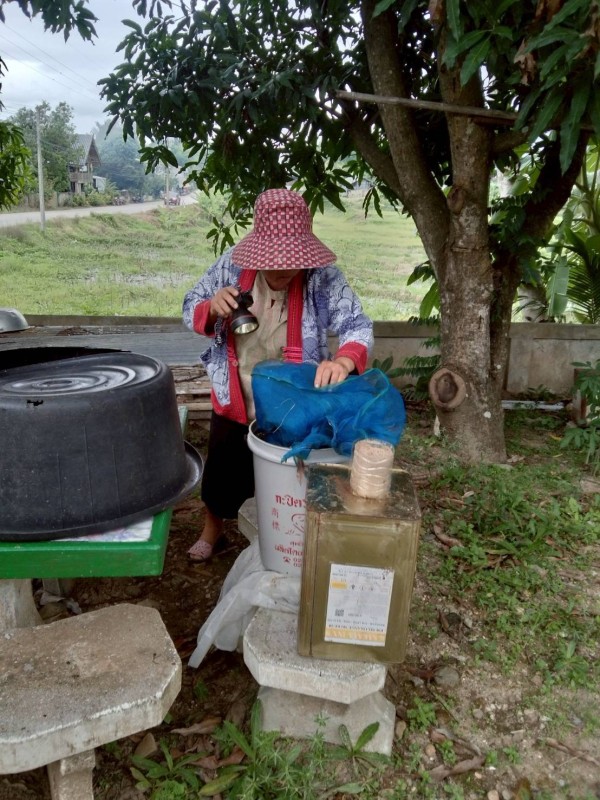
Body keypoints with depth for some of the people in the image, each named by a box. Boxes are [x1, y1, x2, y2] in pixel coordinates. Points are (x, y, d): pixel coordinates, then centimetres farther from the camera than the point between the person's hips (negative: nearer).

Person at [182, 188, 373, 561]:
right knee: (222, 477, 23)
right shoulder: (233, 264, -13)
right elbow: (191, 308, -3)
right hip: (235, 405, 2)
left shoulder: (323, 277, -20)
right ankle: (213, 527, 55)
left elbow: (359, 326, -24)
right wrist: (213, 307, -28)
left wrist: (345, 359, -47)